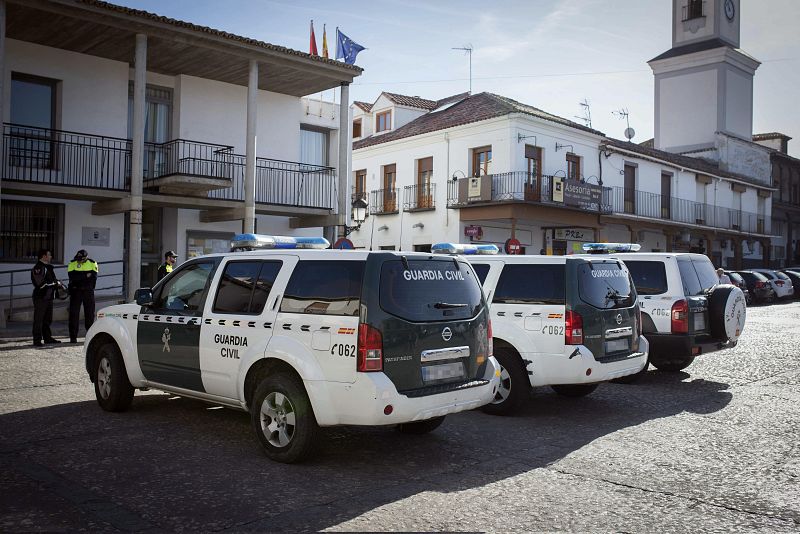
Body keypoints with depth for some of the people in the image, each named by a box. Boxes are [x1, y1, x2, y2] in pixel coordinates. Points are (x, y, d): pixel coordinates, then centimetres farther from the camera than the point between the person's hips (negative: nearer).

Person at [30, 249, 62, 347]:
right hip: (40, 297, -10)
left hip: (48, 296, 10)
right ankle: (37, 340, -4)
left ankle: (48, 338, 26)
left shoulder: (48, 267, 18)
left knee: (47, 319, 16)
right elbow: (41, 283, -22)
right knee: (38, 319, -6)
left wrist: (57, 282, 7)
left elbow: (52, 279, 29)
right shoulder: (38, 268, -14)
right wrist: (55, 283, -13)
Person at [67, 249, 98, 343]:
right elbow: (72, 276, -14)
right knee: (74, 313, -2)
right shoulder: (72, 264, 1)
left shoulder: (92, 263, 1)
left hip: (88, 291, 0)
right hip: (75, 291, 0)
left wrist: (79, 277, -14)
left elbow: (94, 277, -9)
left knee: (90, 313, 5)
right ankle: (73, 336, 2)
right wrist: (86, 275, -18)